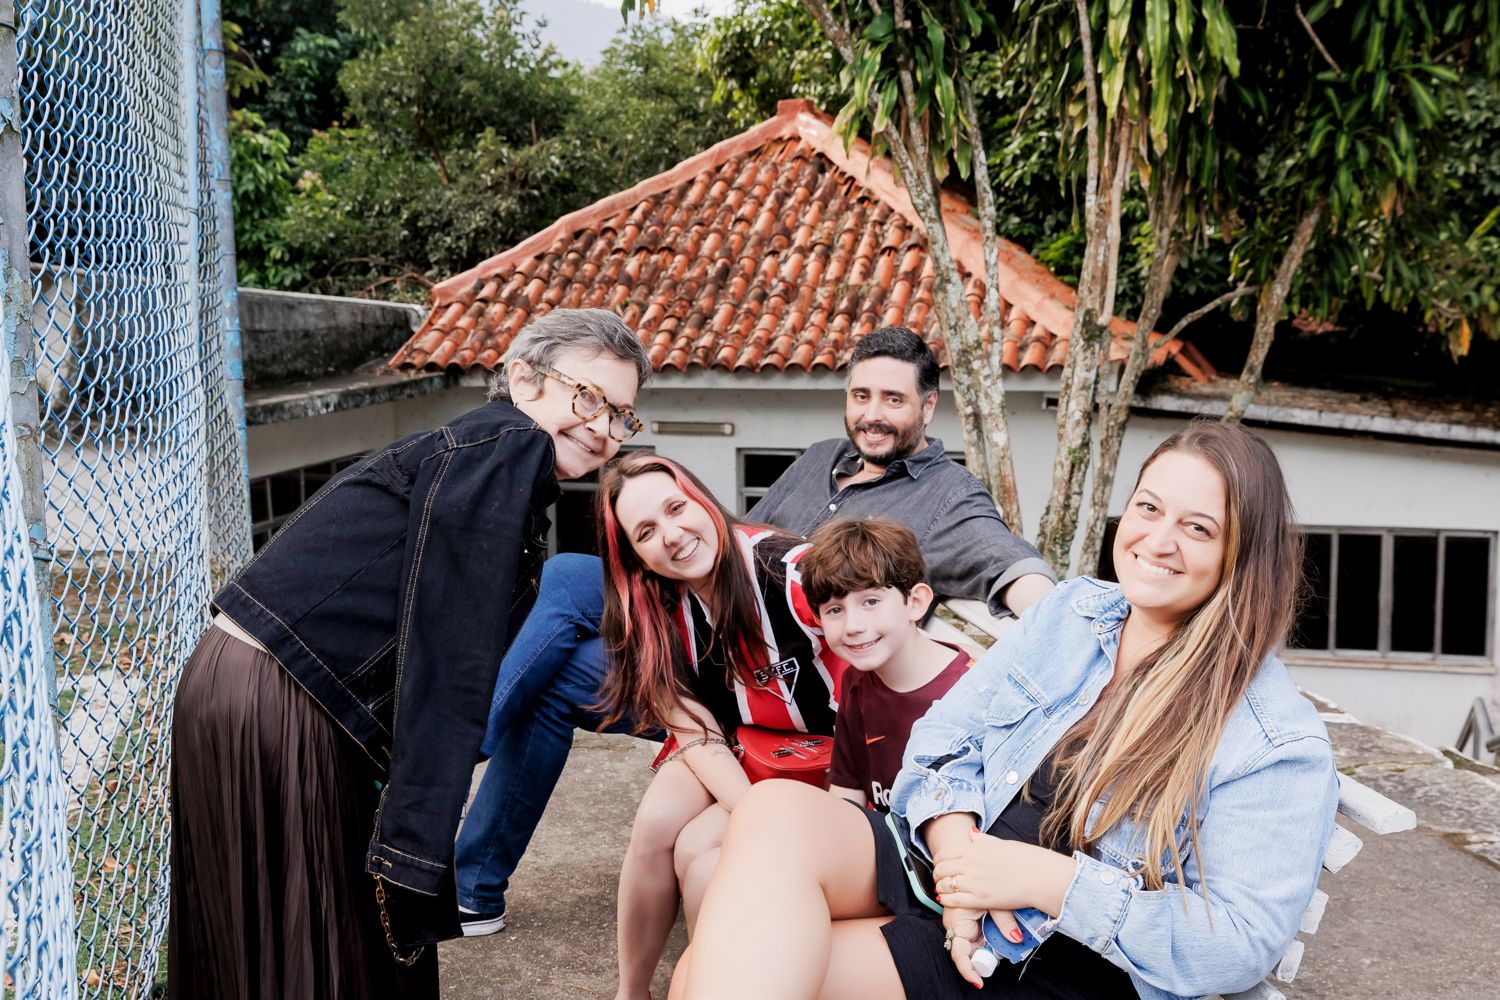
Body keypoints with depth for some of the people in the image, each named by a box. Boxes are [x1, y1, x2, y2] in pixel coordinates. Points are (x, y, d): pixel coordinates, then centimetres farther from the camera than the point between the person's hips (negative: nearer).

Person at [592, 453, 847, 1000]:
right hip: (728, 752, 4)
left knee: (701, 846, -25)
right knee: (658, 822, -23)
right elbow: (699, 735, -12)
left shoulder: (791, 571, -26)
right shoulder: (658, 613, -10)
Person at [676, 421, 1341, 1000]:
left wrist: (1048, 881, -22)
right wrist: (957, 851, -13)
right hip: (944, 871, 6)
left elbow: (1241, 944, -15)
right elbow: (945, 738, 8)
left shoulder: (1282, 744, -9)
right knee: (778, 811, -27)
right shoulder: (1067, 613, 7)